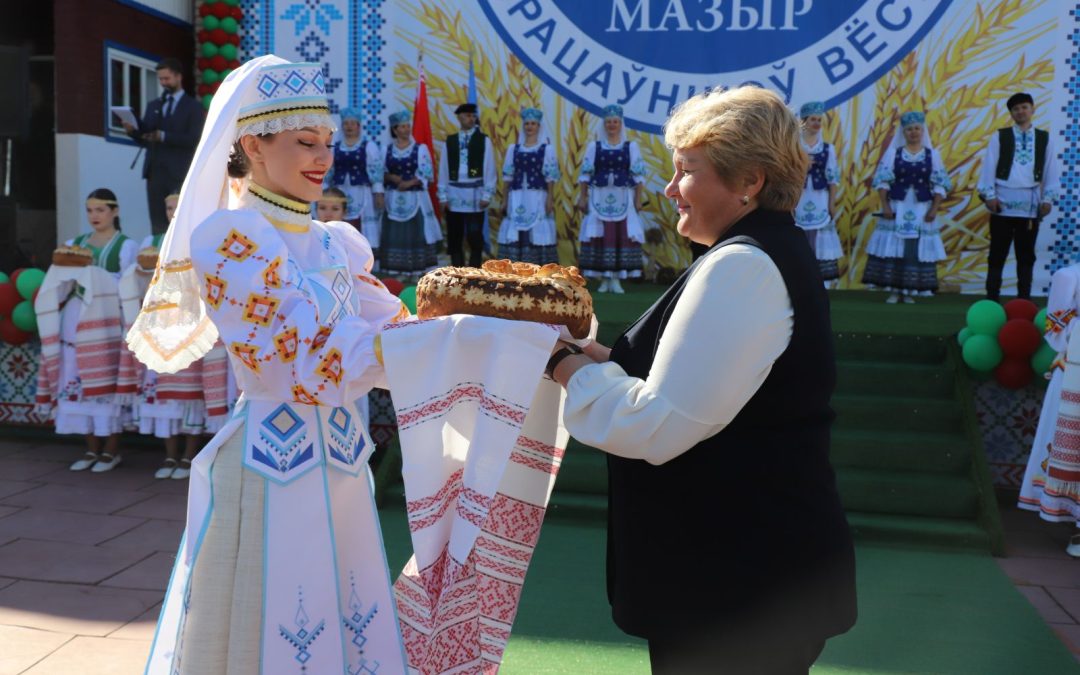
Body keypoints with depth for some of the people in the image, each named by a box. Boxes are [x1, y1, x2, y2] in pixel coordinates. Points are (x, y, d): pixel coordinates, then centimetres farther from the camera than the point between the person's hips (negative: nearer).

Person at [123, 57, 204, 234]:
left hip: (179, 173, -5)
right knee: (158, 225, 2)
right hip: (155, 172, 5)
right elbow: (144, 139, 16)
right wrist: (132, 131, -5)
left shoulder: (193, 106, 4)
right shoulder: (153, 105, 20)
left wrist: (164, 136, -18)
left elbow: (194, 140, -9)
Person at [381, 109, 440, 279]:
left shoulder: (420, 149, 0)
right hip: (394, 199, 2)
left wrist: (410, 182, -16)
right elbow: (381, 173, 9)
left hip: (415, 198, -2)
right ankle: (396, 272, 8)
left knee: (415, 235, -3)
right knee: (394, 236, 1)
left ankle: (416, 272, 2)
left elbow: (427, 175, -4)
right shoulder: (387, 149, 8)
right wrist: (390, 177, -11)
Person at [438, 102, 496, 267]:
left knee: (475, 237, -4)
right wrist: (443, 196, 2)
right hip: (454, 193, 2)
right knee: (454, 238, 6)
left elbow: (489, 169, 0)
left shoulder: (484, 140, 2)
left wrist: (487, 195, -7)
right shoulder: (450, 141, 7)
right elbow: (443, 169, 7)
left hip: (475, 193, -2)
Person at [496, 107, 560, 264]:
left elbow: (551, 176, -1)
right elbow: (508, 175, 11)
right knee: (515, 233, 1)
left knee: (538, 233, -2)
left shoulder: (547, 148, 2)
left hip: (538, 197, -3)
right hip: (517, 197, 3)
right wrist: (505, 199, 8)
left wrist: (550, 198, -8)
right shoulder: (513, 148, 10)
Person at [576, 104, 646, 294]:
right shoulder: (594, 146, 9)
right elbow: (585, 174, 7)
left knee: (622, 236, -5)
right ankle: (604, 280, 3)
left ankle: (616, 280, 1)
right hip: (599, 198, 0)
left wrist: (638, 199, -1)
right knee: (600, 236, -4)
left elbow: (638, 176, 6)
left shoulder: (631, 147, 8)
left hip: (623, 199, 0)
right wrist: (583, 197, 0)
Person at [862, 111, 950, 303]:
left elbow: (940, 185, 3)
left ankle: (910, 291, 7)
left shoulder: (933, 155, 5)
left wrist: (934, 209, -8)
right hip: (896, 208, -1)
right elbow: (882, 181, -1)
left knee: (917, 249, 0)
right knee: (893, 247, -3)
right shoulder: (893, 153, 3)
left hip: (922, 210, 1)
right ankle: (894, 290, 4)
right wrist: (885, 205, -11)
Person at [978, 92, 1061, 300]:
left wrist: (1048, 198, 0)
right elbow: (989, 168, 0)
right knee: (997, 254, 3)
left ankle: (1023, 299, 14)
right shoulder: (999, 137, 2)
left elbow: (1052, 171, 8)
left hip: (1030, 205, 2)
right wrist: (989, 195, -7)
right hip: (1003, 203, -2)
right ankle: (992, 298, 9)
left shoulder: (1045, 139, 8)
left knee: (1026, 255, 7)